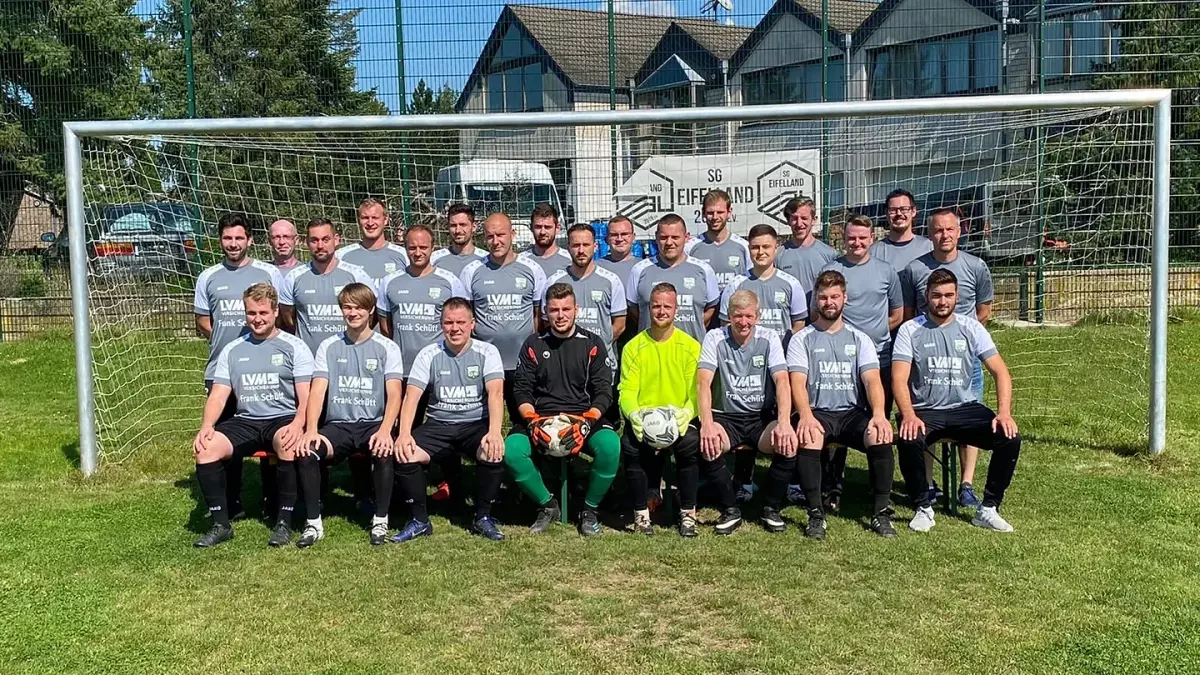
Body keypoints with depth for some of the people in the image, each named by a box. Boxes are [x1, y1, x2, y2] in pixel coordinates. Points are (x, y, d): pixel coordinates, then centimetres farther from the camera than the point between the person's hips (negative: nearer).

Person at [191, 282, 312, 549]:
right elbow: (218, 395, 9)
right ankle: (221, 524, -9)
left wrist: (298, 424, -24)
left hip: (283, 419, -4)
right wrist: (207, 425, -11)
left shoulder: (294, 347, 4)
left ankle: (284, 522, -23)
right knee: (205, 448, -23)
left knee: (288, 443, -37)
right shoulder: (232, 351, 15)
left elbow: (306, 397, -4)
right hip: (245, 421, 4)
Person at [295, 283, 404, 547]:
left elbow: (394, 394, -9)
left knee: (383, 452, -34)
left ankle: (380, 520, -14)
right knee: (305, 452, -25)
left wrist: (385, 430, -27)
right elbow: (318, 390, -2)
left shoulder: (387, 348, 2)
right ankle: (313, 523, -9)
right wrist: (311, 429, -19)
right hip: (338, 425, 2)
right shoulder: (328, 346, 9)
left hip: (374, 424, -2)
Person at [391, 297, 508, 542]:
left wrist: (494, 432, -34)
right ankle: (419, 520, -3)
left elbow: (495, 393, -17)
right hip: (438, 425, 2)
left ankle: (483, 517, -7)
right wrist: (404, 433, -25)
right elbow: (411, 396, -7)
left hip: (476, 424, -1)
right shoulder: (428, 355, 1)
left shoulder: (487, 352, -3)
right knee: (404, 455, -24)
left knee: (494, 453, -32)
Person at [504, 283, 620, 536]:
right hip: (541, 418, 1)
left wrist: (586, 422, -15)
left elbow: (604, 391, 2)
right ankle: (547, 505, -2)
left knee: (610, 444, -32)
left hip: (583, 418, -1)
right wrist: (532, 421, -13)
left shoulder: (592, 343, 7)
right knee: (511, 449, -28)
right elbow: (522, 391, 6)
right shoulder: (533, 344, 10)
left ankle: (589, 509, -6)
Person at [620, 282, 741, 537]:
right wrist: (634, 414, -22)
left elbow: (696, 391, -2)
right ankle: (641, 513, -9)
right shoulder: (633, 347, 7)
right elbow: (627, 391, 0)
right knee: (630, 445, -30)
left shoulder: (691, 347, 4)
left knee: (690, 442, -32)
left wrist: (686, 414, -23)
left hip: (679, 420, 0)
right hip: (643, 420, 1)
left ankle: (688, 514, -12)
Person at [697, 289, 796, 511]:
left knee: (789, 442, -31)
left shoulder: (769, 338, 1)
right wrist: (707, 424, -30)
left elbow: (782, 382, -9)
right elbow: (703, 383, -13)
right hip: (725, 417, -1)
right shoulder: (715, 338, -2)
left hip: (761, 417, 1)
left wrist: (784, 423, -27)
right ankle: (730, 506, -5)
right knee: (707, 442, -36)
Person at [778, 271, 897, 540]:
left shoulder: (859, 339, 14)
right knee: (808, 437, -35)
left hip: (853, 413, 2)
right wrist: (806, 415, -25)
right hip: (817, 412, -1)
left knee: (880, 436, -29)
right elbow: (798, 382, -6)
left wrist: (879, 414, -20)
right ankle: (816, 514, -26)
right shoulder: (802, 339, 8)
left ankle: (881, 512, -17)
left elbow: (872, 380, 0)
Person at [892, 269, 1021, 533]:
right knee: (908, 441, -34)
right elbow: (899, 379, -11)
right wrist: (909, 415, -29)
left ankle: (988, 509, -4)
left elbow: (1000, 372, 0)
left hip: (965, 408, 3)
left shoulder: (971, 327, 5)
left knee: (1010, 438, -21)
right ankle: (924, 508, -10)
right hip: (924, 410, -2)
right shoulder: (910, 330, -1)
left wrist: (1004, 412, -16)